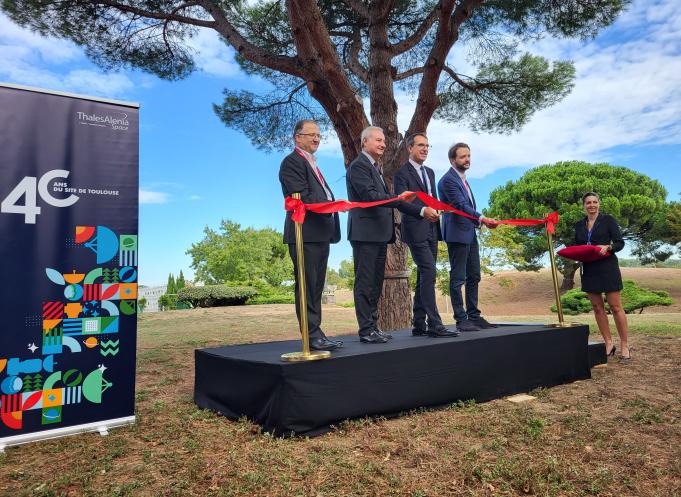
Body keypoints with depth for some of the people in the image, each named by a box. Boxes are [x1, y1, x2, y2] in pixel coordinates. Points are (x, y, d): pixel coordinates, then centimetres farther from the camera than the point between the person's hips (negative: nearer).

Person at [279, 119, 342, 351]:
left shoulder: (312, 164, 25)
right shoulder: (292, 162, -5)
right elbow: (303, 197, -16)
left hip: (320, 234, 10)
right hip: (305, 234, -9)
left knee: (316, 287, 11)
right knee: (307, 286, -6)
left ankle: (316, 334, 17)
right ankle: (312, 336, -1)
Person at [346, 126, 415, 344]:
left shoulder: (376, 168, 23)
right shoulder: (358, 166, -8)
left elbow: (384, 197, 23)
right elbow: (370, 195, -20)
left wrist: (421, 210, 19)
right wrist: (398, 199, -29)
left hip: (379, 234, 10)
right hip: (365, 233, -10)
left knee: (375, 283, 11)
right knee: (365, 283, -6)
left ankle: (373, 327, 18)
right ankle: (366, 331, -2)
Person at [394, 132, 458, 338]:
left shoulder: (430, 172, 22)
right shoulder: (402, 173, -3)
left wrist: (436, 212, 9)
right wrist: (423, 211, -29)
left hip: (431, 231, 8)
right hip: (416, 231, -8)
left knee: (424, 278, 8)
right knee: (429, 274, -16)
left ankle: (419, 325, 13)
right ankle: (435, 325, -15)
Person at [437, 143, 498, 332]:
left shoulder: (462, 178, 19)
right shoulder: (448, 180, -12)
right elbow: (461, 205, -22)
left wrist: (479, 221, 15)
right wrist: (481, 218, -31)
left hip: (470, 233, 10)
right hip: (457, 234, -10)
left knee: (474, 276, 12)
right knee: (458, 278, -4)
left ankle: (474, 316, 20)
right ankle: (461, 319, 1)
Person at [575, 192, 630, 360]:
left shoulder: (608, 220, 1)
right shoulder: (579, 225, 12)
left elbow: (620, 243, -2)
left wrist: (608, 247, -21)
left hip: (608, 268, -4)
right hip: (589, 270, 4)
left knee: (615, 307, -3)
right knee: (597, 308, 6)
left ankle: (624, 345, 5)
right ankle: (608, 344, 15)